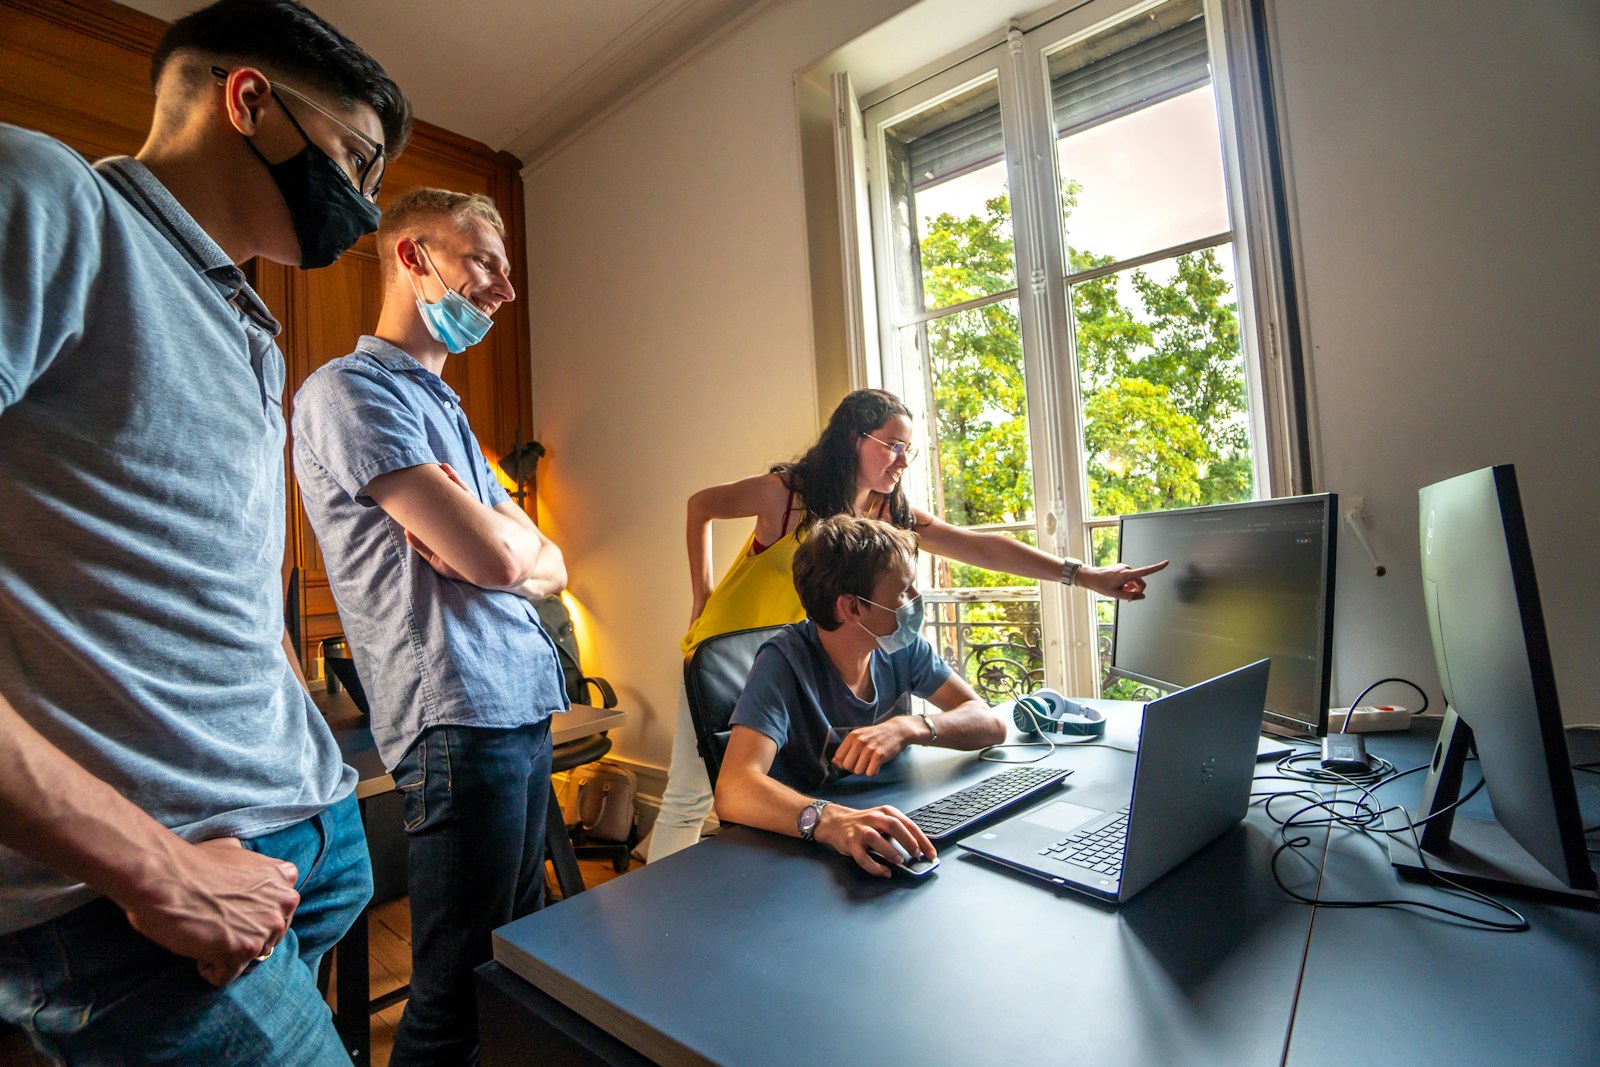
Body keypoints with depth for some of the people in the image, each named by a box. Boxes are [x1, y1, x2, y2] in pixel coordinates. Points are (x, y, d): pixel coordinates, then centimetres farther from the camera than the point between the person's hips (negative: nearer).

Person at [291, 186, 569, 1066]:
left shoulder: (444, 407, 22)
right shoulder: (350, 389, -7)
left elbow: (552, 567, 16)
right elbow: (496, 556, -19)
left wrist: (479, 536, -4)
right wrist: (490, 533, 4)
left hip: (523, 706, 9)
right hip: (461, 719, -9)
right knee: (459, 993, 3)